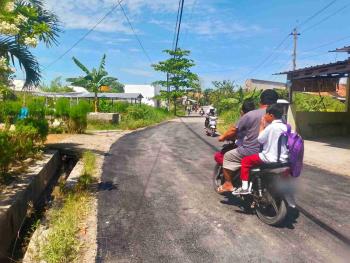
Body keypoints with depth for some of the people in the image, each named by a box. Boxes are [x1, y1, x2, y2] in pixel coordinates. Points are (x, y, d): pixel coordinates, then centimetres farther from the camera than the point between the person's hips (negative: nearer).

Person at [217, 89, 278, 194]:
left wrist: (223, 137, 11)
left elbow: (234, 130, -6)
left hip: (250, 152, -5)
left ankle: (228, 184, 17)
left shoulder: (250, 115, -13)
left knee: (227, 157, 15)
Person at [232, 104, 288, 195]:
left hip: (271, 159, -8)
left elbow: (260, 139, -9)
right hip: (283, 159, 8)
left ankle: (244, 187, 0)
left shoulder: (271, 126, -17)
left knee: (245, 160, 2)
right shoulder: (285, 126, 7)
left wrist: (262, 126, 0)